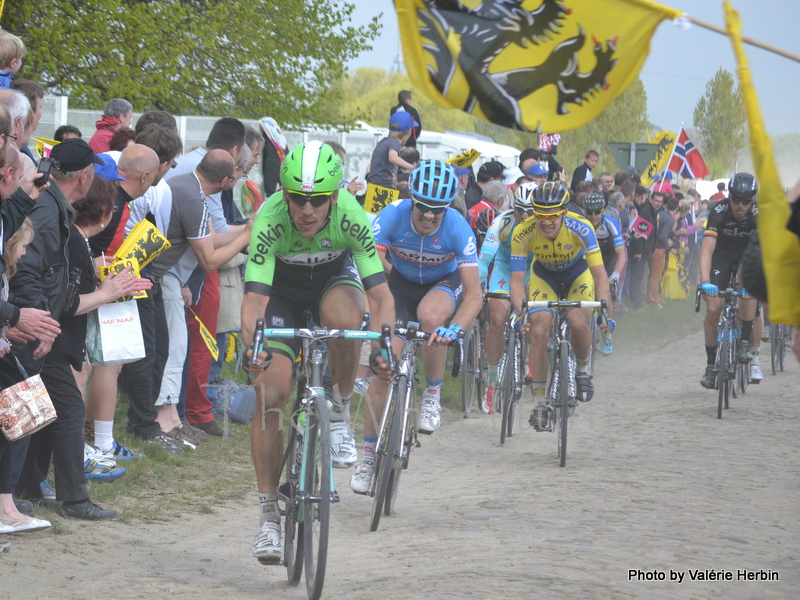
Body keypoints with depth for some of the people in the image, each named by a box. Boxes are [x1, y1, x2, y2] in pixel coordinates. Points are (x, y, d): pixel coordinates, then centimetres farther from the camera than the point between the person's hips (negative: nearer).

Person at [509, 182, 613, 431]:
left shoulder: (581, 228, -34)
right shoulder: (523, 233, -30)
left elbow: (600, 274, -35)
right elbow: (517, 280, -27)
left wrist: (605, 312, -46)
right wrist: (520, 314, -43)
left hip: (578, 273, -1)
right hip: (544, 276, 1)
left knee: (578, 323, -26)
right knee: (538, 330, -19)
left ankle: (583, 370, 6)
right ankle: (539, 403, -9)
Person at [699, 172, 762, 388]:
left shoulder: (759, 214, -26)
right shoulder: (719, 212, -29)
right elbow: (707, 249, -36)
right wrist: (705, 281, -49)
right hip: (722, 253, 0)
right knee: (713, 308, -12)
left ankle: (744, 344, -17)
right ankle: (711, 364, 3)